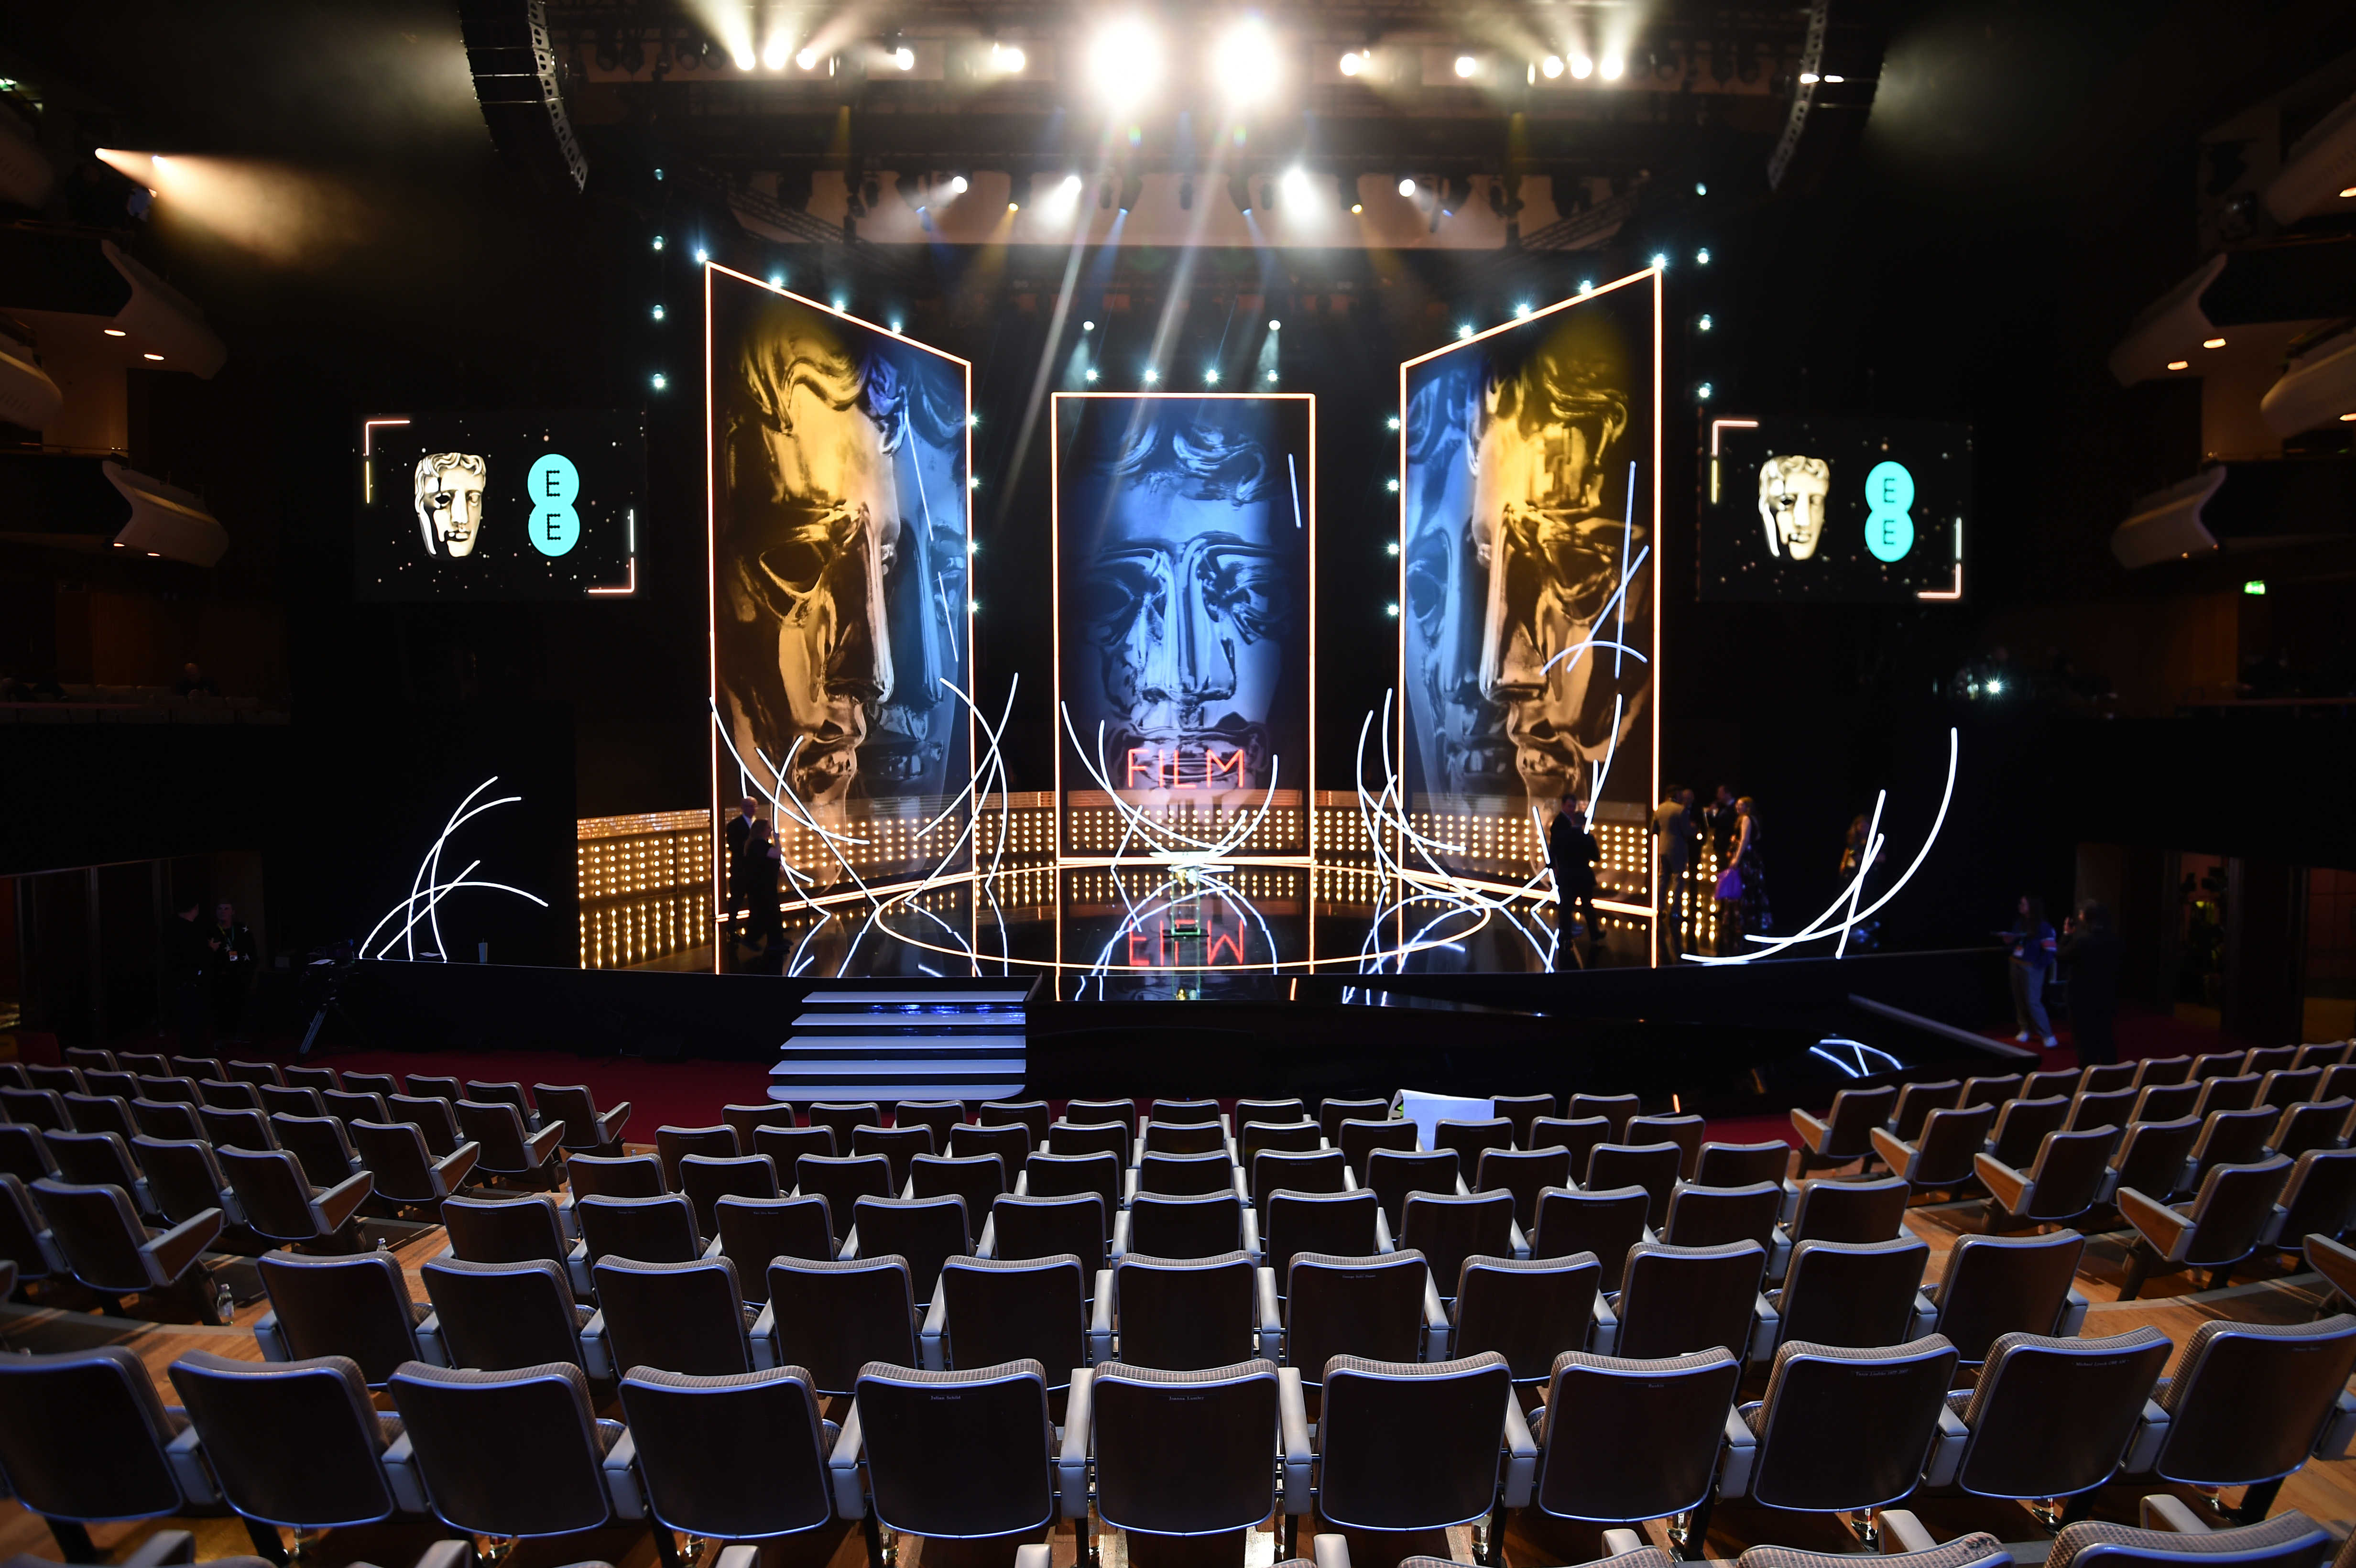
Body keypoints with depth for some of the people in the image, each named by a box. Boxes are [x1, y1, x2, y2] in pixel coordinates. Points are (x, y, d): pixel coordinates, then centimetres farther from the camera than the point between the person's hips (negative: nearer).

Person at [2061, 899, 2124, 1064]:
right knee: (2105, 1038, 17)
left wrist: (2067, 935, 3)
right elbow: (2123, 963, 12)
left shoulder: (2080, 939, -22)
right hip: (2108, 997, 6)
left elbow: (2060, 957, -7)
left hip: (2084, 999, -6)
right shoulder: (2115, 939, -4)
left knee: (2086, 1041, 4)